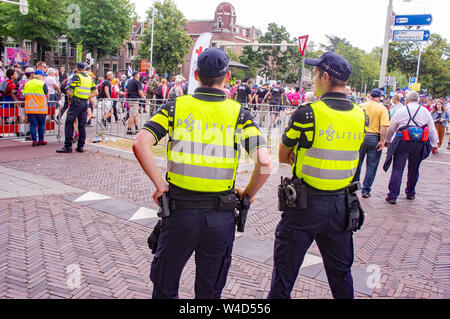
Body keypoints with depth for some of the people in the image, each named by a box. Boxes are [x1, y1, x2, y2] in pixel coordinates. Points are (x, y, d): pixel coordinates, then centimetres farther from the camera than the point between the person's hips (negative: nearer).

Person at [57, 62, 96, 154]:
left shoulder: (76, 77, -8)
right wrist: (86, 98, 12)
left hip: (76, 103, -6)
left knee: (69, 124, -1)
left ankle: (68, 146, -3)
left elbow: (69, 92, -13)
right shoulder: (89, 78, 11)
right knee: (82, 125, 9)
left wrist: (71, 98, 6)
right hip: (85, 103, 6)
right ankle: (81, 146, 10)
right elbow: (95, 92, 13)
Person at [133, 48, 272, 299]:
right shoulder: (239, 113, -3)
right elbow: (265, 163, -15)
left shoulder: (176, 106, -2)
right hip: (221, 216, 1)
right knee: (210, 291, 20)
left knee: (165, 287, 22)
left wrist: (160, 185, -6)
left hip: (180, 210, 0)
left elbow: (141, 144, -14)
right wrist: (249, 194, 1)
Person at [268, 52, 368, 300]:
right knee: (341, 272, 22)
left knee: (285, 270, 10)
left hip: (305, 204, -5)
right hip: (342, 205, 5)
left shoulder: (307, 114, -16)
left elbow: (282, 157, -5)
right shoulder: (361, 116, 0)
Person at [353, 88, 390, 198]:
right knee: (371, 166, 6)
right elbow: (384, 126, -15)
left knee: (357, 162, 16)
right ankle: (366, 190, 8)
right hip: (375, 138, -2)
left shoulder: (362, 106, 1)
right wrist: (382, 141, -12)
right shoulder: (382, 109, -6)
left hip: (361, 137, 2)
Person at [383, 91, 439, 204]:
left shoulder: (401, 111, 1)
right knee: (414, 169, 16)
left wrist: (387, 140, 23)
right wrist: (434, 144, 19)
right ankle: (410, 193, 30)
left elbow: (391, 127, 8)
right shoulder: (425, 111, 5)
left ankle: (392, 196, -5)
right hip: (419, 144, 2)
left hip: (403, 142, -2)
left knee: (398, 169, -1)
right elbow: (432, 129, 9)